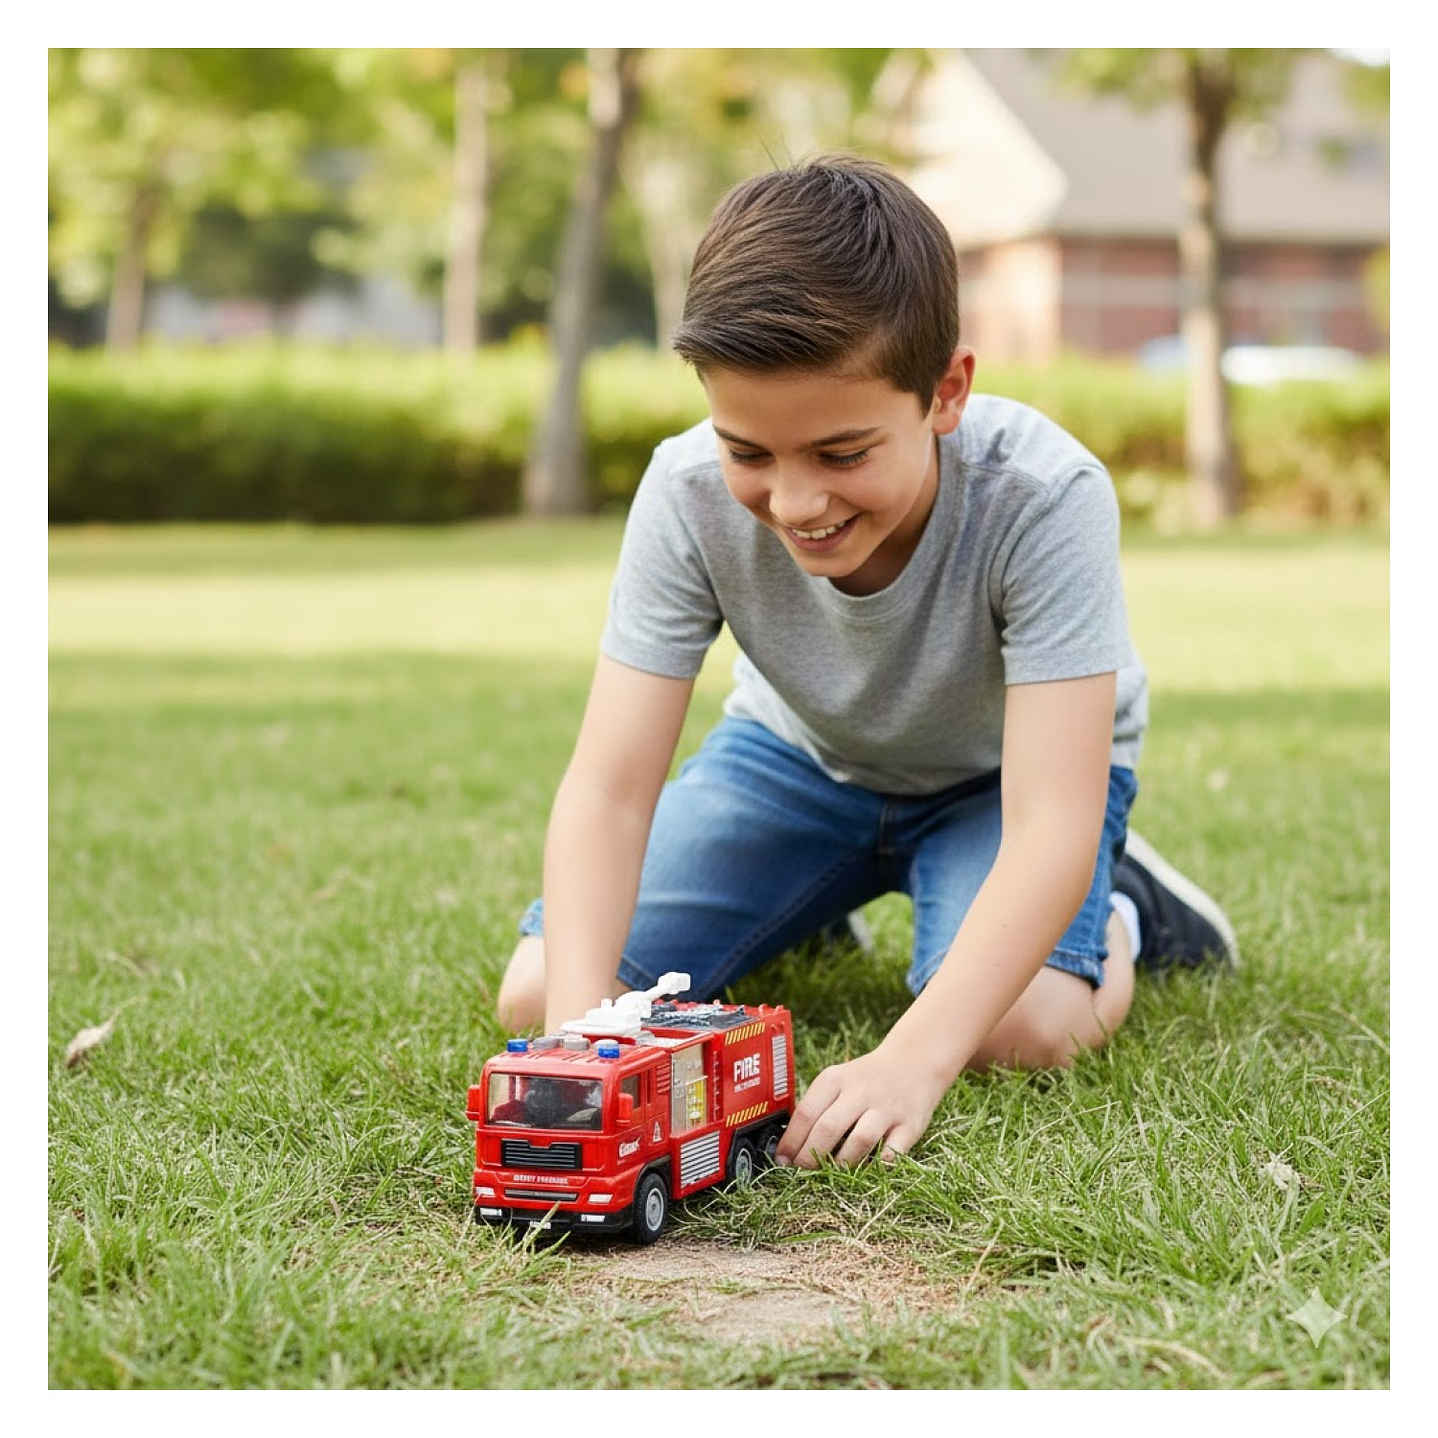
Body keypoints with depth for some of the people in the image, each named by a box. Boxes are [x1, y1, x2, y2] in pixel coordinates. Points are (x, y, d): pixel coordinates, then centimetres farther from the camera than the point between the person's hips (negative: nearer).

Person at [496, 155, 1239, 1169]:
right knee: (536, 993, -9)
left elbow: (1050, 823, -41)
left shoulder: (1044, 499, -38)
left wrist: (910, 1062, -53)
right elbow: (607, 787, -29)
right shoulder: (689, 495, -30)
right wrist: (579, 1030, -45)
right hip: (803, 753, 3)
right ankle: (812, 911, 19)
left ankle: (1114, 918, 5)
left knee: (1021, 1027, -32)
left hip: (1005, 769, -3)